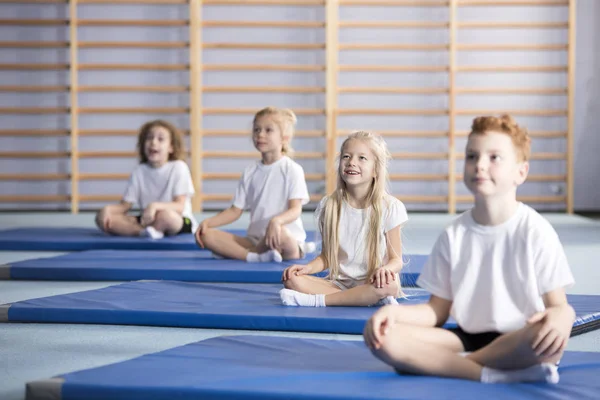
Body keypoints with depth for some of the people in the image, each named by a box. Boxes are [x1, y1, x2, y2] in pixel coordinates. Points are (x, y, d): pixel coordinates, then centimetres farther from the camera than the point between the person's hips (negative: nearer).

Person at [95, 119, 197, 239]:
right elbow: (125, 205, 7)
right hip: (147, 220, 5)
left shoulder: (178, 167, -5)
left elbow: (179, 206, -15)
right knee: (101, 218, -15)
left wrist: (155, 206, -34)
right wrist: (108, 208, -17)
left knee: (166, 215, -44)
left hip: (180, 222, -5)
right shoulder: (139, 172, 7)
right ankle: (145, 231, -31)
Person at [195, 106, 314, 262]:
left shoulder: (292, 169, -3)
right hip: (255, 240, 6)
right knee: (206, 235, -15)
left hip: (290, 239, -6)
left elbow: (295, 210, -13)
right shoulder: (250, 172, 13)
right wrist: (208, 222, -4)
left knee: (281, 233, -44)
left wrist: (276, 220, -35)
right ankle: (256, 257, -28)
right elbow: (235, 211, 13)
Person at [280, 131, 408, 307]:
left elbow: (396, 259, -3)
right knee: (292, 280, -22)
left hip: (372, 284, -3)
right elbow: (327, 256, 10)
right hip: (338, 283, 3)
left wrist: (386, 268, -27)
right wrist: (308, 268, -11)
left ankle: (315, 300, -29)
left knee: (390, 284, -38)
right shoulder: (329, 206, 4)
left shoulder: (389, 207, -5)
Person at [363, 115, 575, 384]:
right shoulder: (454, 235, 5)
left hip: (518, 343, -3)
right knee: (383, 337, -21)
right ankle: (494, 374, -26)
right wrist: (394, 311, -12)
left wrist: (562, 316, -33)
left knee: (552, 337, -40)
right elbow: (437, 311, 8)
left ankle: (454, 364, -21)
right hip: (467, 339, 4)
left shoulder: (535, 231, -5)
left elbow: (558, 305, -8)